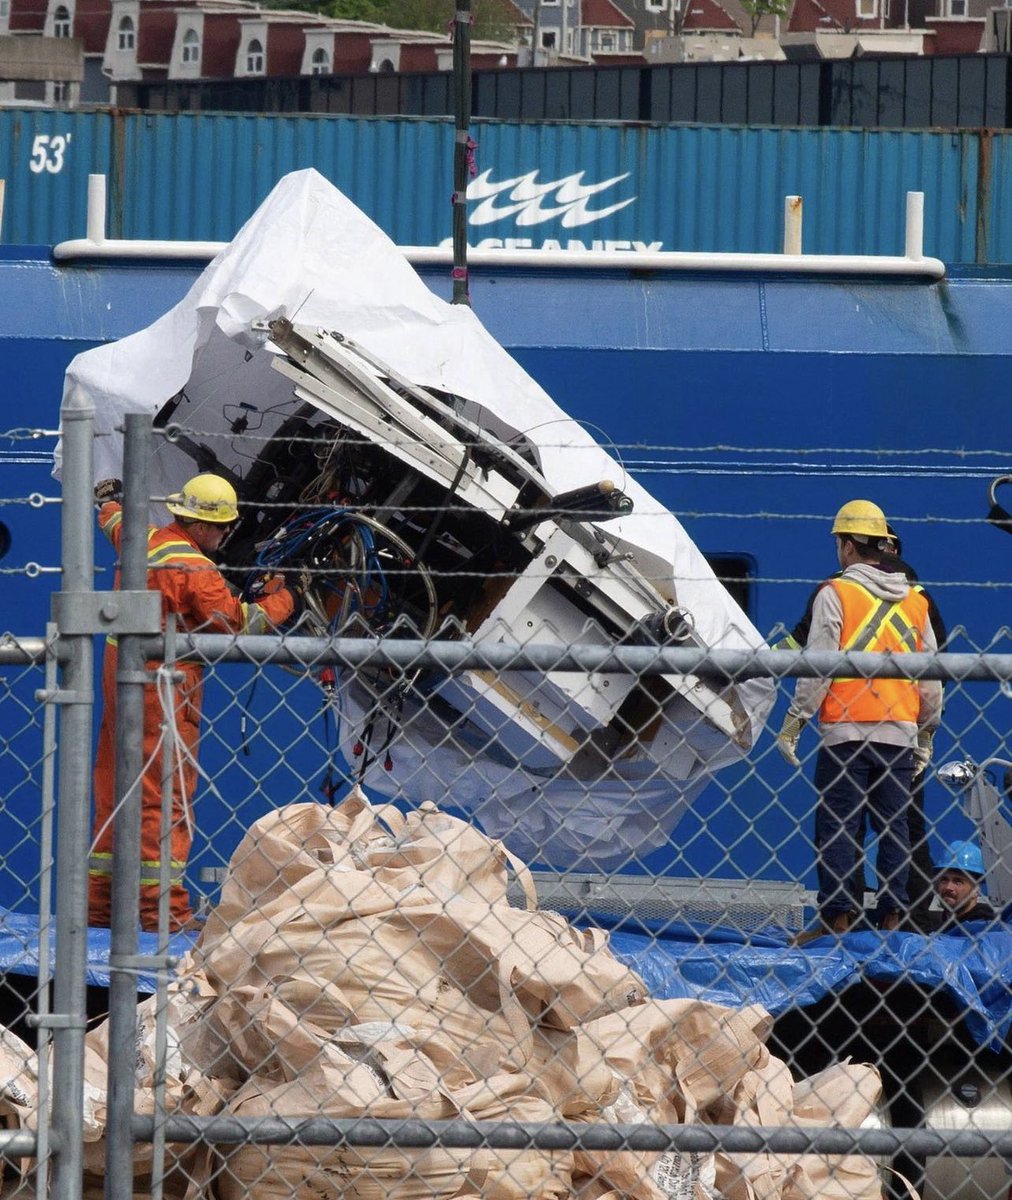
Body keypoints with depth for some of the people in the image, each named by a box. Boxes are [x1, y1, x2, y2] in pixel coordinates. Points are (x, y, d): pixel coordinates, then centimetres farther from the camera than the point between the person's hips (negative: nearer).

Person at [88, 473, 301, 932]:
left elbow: (115, 524, 32)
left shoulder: (142, 541, 8)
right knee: (166, 795, -8)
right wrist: (283, 600, 5)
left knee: (113, 791, 12)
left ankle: (99, 901, 17)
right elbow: (237, 621, -12)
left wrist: (109, 499, 56)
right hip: (164, 686, -9)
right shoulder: (193, 569, -17)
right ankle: (161, 906, -10)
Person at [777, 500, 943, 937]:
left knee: (836, 824, -1)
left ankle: (838, 917, -6)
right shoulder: (915, 601, 11)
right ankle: (892, 917, 3)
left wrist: (793, 721, -3)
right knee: (893, 826, 6)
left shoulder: (836, 594, -5)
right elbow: (932, 676, 14)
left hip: (846, 732, -4)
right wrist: (926, 733, 23)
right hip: (900, 733, 4)